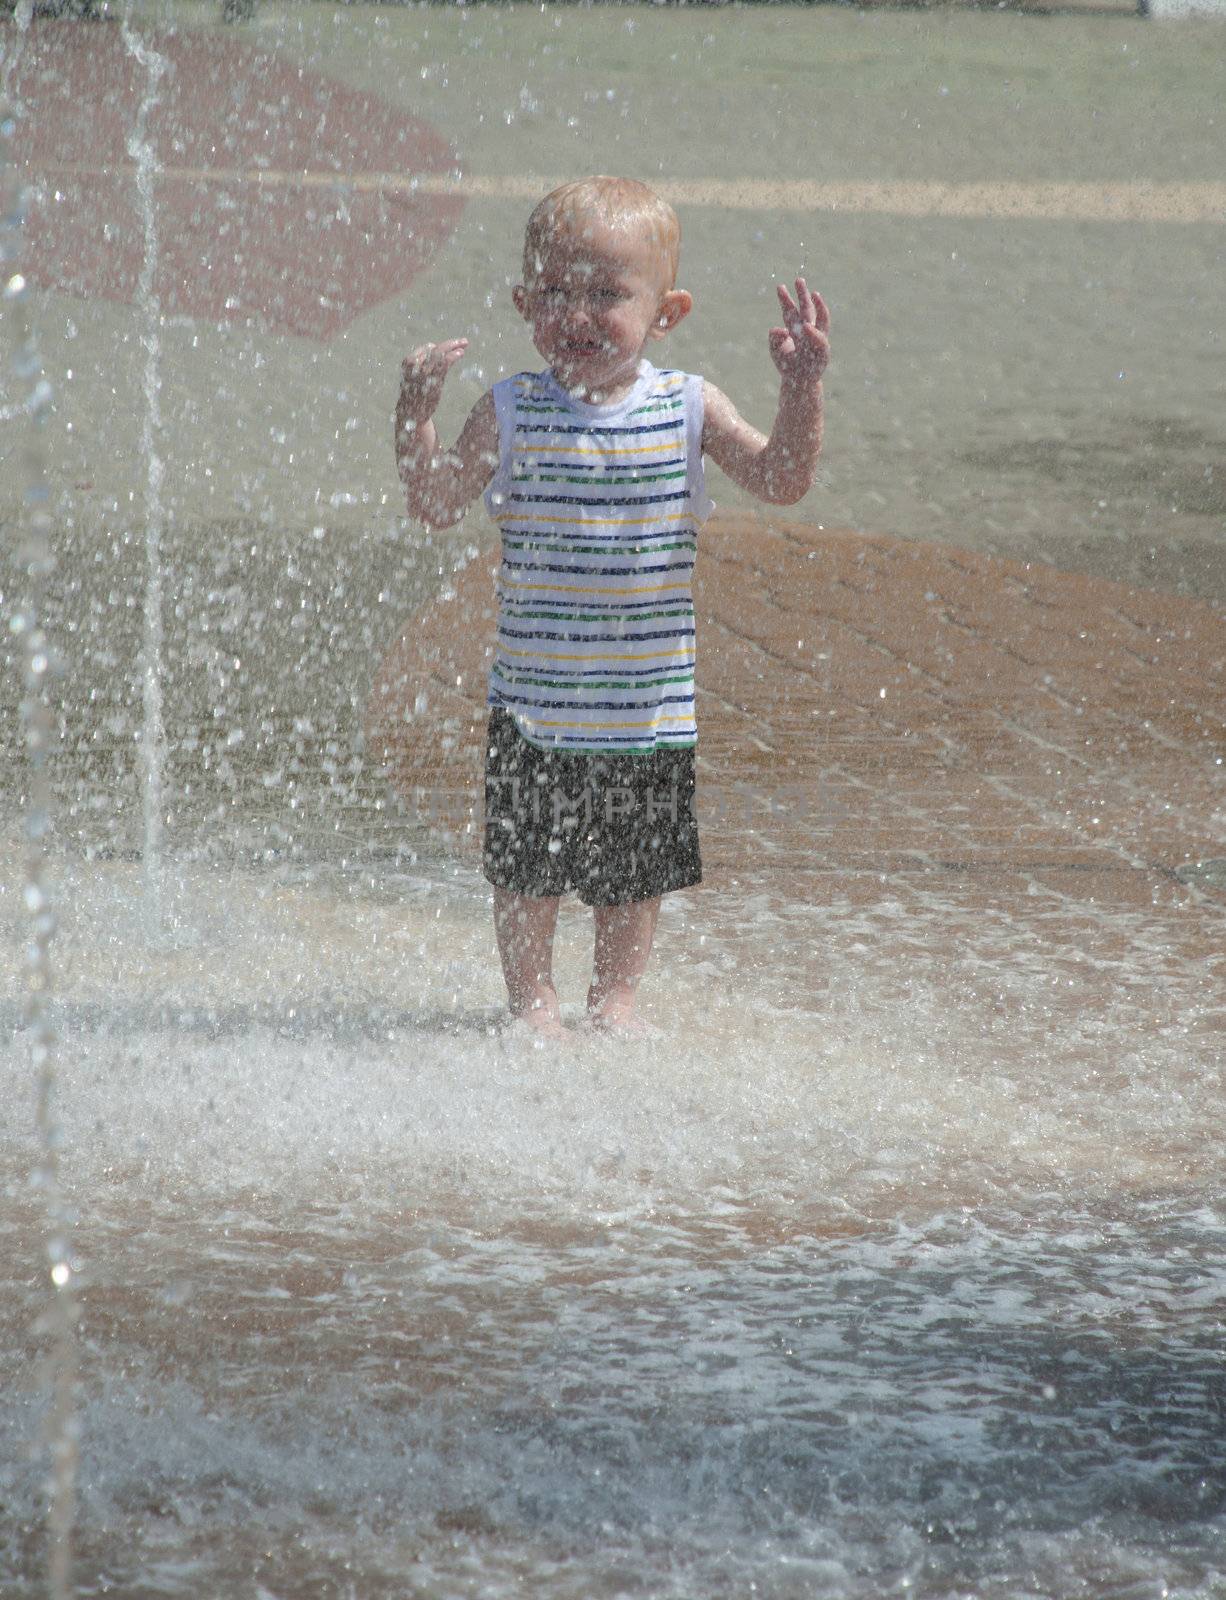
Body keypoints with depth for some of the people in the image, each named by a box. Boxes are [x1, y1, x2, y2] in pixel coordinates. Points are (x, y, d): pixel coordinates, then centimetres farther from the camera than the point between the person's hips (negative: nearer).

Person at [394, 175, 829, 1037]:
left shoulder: (687, 407, -3)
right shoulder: (512, 413, -5)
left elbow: (781, 479, -5)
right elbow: (437, 504, -6)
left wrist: (802, 388, -18)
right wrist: (417, 410, -18)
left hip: (651, 699, 1)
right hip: (536, 698, -1)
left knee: (637, 864, 12)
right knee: (527, 863, 5)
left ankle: (617, 993, 30)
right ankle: (533, 996, 23)